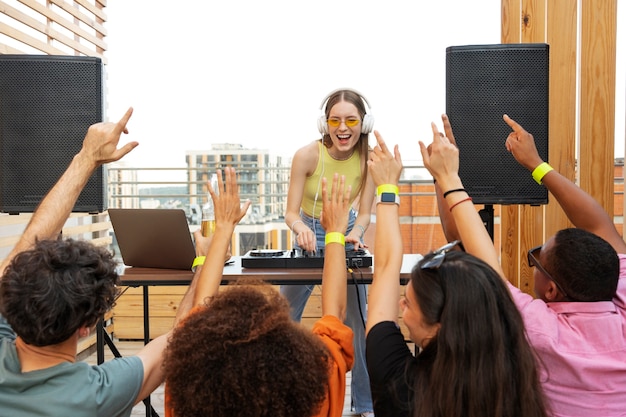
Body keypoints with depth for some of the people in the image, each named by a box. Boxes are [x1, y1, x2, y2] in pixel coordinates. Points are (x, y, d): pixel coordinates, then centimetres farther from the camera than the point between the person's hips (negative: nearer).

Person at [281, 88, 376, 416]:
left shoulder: (368, 158, -19)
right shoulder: (307, 155, -25)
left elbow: (364, 213, -15)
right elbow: (291, 212, -21)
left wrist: (355, 234, -37)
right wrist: (301, 228, -44)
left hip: (346, 234, 1)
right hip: (310, 235, 0)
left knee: (358, 321, 2)